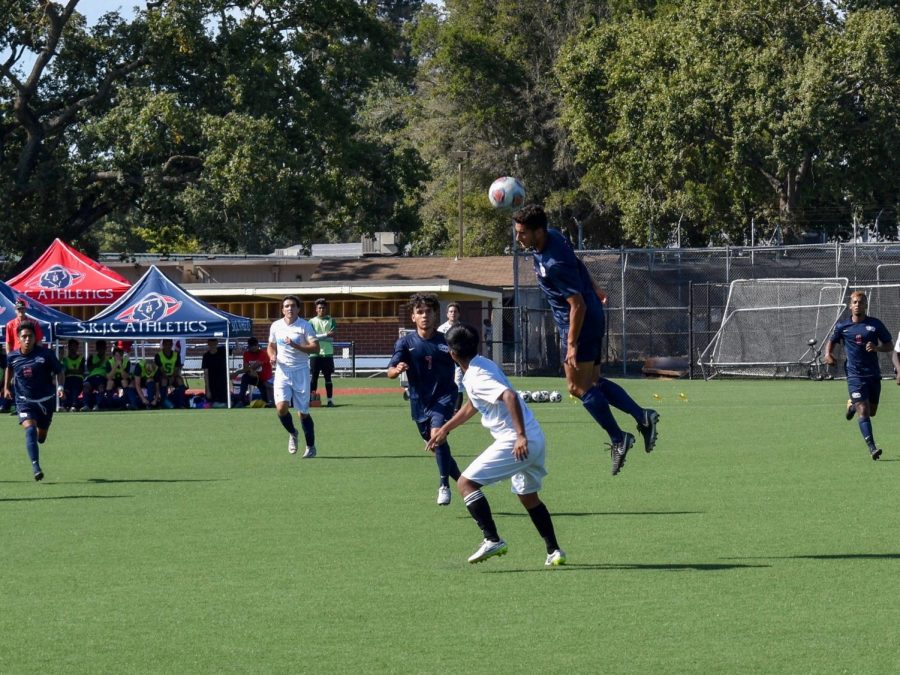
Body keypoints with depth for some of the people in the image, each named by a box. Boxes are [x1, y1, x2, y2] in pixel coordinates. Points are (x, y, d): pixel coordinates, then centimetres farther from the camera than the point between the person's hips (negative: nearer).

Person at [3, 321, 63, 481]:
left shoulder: (46, 354, -14)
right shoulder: (12, 357, -5)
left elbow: (59, 370, -2)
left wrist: (59, 386, -18)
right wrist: (6, 386, 20)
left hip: (45, 401, 0)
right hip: (24, 401, 0)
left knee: (41, 436, 15)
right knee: (30, 429, -25)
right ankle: (35, 466, -31)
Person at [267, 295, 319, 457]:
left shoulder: (305, 326, -5)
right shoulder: (276, 326, 7)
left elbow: (315, 348, -12)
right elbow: (271, 345, 23)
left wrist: (295, 345, -23)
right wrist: (272, 356, 1)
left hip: (300, 371, -3)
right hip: (282, 371, 3)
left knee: (303, 412, 1)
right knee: (281, 407, -16)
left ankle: (311, 447, 16)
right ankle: (292, 433, 14)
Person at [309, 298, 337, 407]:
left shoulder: (331, 321, 7)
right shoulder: (312, 321, 4)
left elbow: (332, 337, -5)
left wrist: (318, 337, -13)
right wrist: (326, 335, -16)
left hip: (327, 353, 1)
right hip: (315, 354, -1)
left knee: (328, 377, 3)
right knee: (314, 377, 0)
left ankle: (330, 400, 4)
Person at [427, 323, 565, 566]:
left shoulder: (476, 377, -15)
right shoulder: (483, 365, 15)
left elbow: (509, 396, -31)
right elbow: (471, 407, 31)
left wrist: (521, 436, -34)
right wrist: (444, 429, 37)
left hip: (515, 442, -10)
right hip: (535, 439, 10)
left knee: (466, 483, -5)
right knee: (528, 496, 24)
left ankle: (492, 540, -12)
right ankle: (554, 551, 24)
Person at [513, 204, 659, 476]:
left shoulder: (555, 264, -29)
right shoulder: (552, 237, 0)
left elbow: (577, 305, -26)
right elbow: (578, 266, 18)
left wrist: (572, 344, -23)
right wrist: (595, 291, 32)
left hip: (581, 324, -10)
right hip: (593, 318, 10)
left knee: (578, 385, -4)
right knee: (592, 382, 14)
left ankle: (618, 439, 1)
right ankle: (642, 416, 10)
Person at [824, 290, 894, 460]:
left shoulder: (875, 324, 1)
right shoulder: (842, 326, 3)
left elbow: (890, 345, 6)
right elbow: (831, 341, 19)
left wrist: (877, 347, -14)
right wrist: (828, 354, -2)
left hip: (873, 374, 2)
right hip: (855, 374, -2)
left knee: (872, 412, 15)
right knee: (863, 411, -15)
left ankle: (852, 404, 47)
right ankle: (872, 448, -18)